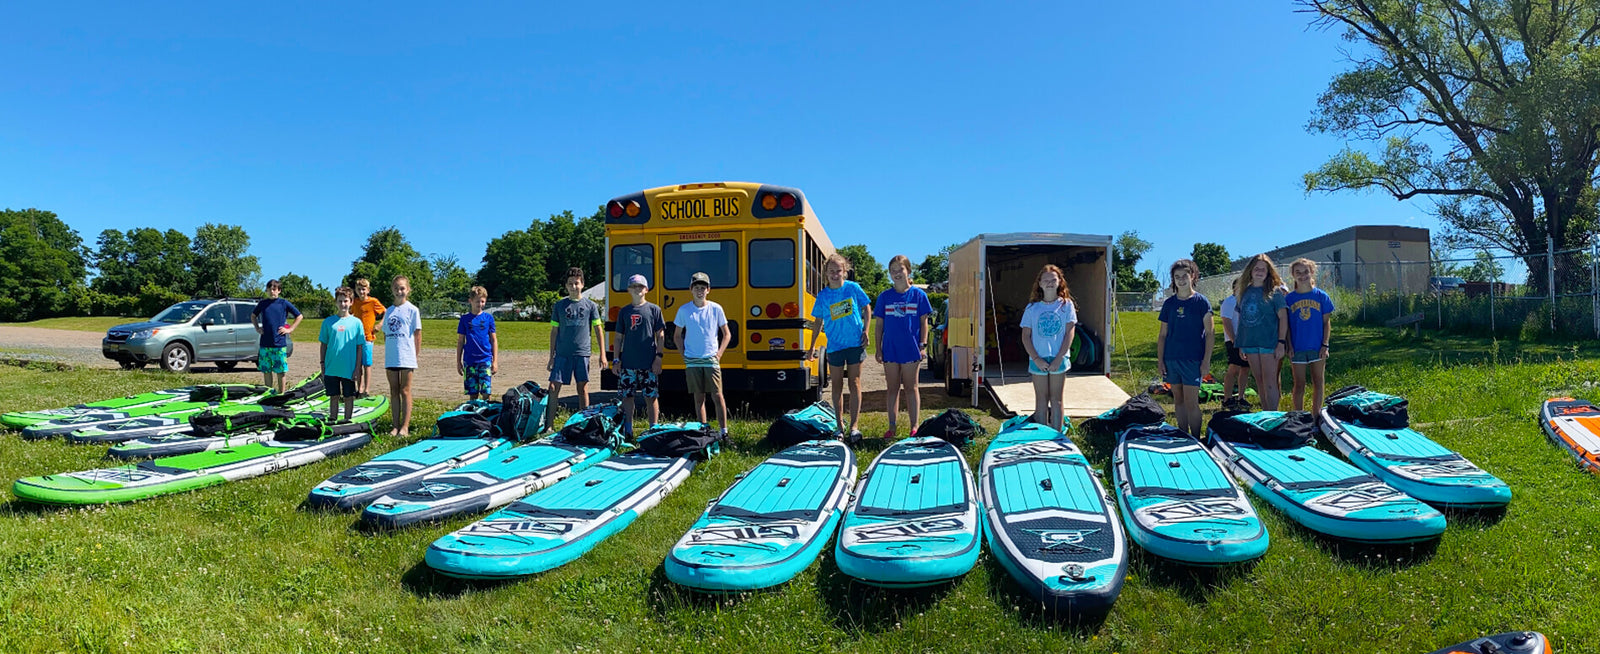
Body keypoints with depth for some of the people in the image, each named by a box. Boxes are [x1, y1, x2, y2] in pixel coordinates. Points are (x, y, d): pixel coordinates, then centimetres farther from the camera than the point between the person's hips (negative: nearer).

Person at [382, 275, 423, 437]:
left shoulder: (412, 310, -3)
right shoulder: (389, 311, 11)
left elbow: (417, 334, -3)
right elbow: (386, 335, 15)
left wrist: (415, 355, -5)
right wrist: (387, 355, 10)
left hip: (406, 357, -5)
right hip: (391, 358, 5)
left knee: (405, 391, 0)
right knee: (394, 392, 8)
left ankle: (405, 427, 3)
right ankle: (395, 425, 14)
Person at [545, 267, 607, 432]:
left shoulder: (590, 305, 4)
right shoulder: (559, 305, 7)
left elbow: (598, 329, 6)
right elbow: (554, 331, 10)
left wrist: (602, 354, 1)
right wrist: (552, 356, 7)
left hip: (582, 353, -1)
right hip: (562, 353, 1)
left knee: (583, 389, 4)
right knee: (554, 387, -4)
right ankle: (549, 424, 2)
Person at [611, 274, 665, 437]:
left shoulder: (654, 309, 3)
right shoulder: (624, 311, 10)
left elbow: (661, 335, 2)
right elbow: (619, 337, 12)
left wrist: (658, 358, -6)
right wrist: (616, 360, 5)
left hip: (649, 363, -2)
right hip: (628, 363, 2)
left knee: (651, 397, 2)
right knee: (627, 396, 5)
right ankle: (628, 431, 15)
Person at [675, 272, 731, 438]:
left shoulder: (716, 309, 1)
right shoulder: (684, 310, 4)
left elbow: (727, 334, 8)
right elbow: (677, 336, 14)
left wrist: (719, 354, -1)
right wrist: (684, 355, 3)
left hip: (711, 360, -1)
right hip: (692, 361, 1)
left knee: (717, 396, -5)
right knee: (699, 398, 7)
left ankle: (724, 431, 1)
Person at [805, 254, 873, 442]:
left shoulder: (853, 288, -3)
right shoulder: (823, 295, 0)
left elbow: (867, 308, 7)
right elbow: (818, 321, 7)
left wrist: (865, 331, -4)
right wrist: (812, 346, 6)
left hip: (855, 343, -1)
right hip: (834, 345, 1)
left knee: (854, 383, 0)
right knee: (837, 386, 7)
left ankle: (854, 426, 4)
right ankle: (839, 426, 17)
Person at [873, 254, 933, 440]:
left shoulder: (918, 294, 0)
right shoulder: (884, 296, 4)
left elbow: (924, 322, 2)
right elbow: (879, 324, 7)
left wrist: (923, 345, -4)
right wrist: (878, 349, 4)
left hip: (911, 350, -2)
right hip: (890, 350, 2)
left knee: (911, 388, 5)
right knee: (893, 389, 9)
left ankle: (914, 427, 12)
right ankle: (892, 427, 16)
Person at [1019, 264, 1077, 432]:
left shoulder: (1066, 305, 2)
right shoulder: (1032, 308, 4)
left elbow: (1069, 333, -3)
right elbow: (1026, 336, 1)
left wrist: (1059, 358, -11)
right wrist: (1036, 359, -9)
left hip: (1059, 359, -1)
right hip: (1038, 359, 1)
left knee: (1056, 399, 5)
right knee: (1041, 400, 6)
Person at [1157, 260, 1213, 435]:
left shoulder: (1201, 301, -1)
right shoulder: (1169, 303, 9)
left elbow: (1209, 333, -2)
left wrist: (1207, 360, -9)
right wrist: (1160, 360, 5)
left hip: (1192, 359, -4)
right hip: (1171, 359, 4)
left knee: (1191, 402, -6)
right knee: (1178, 400, 10)